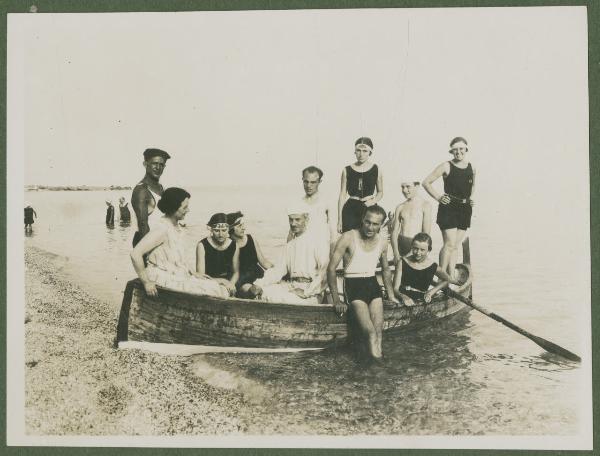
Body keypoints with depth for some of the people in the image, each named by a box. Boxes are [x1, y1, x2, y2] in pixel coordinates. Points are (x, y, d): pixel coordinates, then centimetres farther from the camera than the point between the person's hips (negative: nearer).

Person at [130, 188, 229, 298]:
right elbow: (135, 254, -27)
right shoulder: (162, 228, -20)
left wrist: (192, 272, 12)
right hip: (167, 279, -9)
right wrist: (146, 283, -22)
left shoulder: (176, 226, 10)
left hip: (180, 275, 9)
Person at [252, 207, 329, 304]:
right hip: (292, 287, 6)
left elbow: (324, 272, -13)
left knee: (274, 296, -25)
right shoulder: (289, 246, 20)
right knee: (264, 290, -16)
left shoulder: (316, 241, -3)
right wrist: (259, 284, -4)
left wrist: (306, 292, -17)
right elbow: (278, 270, 12)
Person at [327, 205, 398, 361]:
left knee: (378, 326, -22)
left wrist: (391, 294, 21)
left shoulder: (382, 241, 10)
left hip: (372, 283, 5)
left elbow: (386, 269, 27)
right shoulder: (349, 237, -6)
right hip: (352, 283, -4)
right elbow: (331, 268, -8)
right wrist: (336, 300, -12)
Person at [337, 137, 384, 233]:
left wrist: (374, 201, -4)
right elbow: (342, 195, 7)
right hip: (351, 210, 0)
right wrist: (339, 220, 4)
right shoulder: (347, 170, 4)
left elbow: (380, 192, 18)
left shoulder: (376, 170, 5)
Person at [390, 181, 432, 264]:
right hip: (400, 244, 3)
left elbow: (426, 233, -5)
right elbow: (394, 231, 7)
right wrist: (396, 253, -6)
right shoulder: (400, 207, 12)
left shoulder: (425, 205, 1)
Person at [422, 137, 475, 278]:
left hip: (465, 209, 5)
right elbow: (426, 182, -4)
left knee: (455, 246, 9)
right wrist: (438, 197, -7)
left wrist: (471, 197, 13)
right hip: (448, 208, -5)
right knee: (450, 243, -11)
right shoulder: (446, 166, -5)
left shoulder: (471, 168, 9)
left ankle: (451, 277, 15)